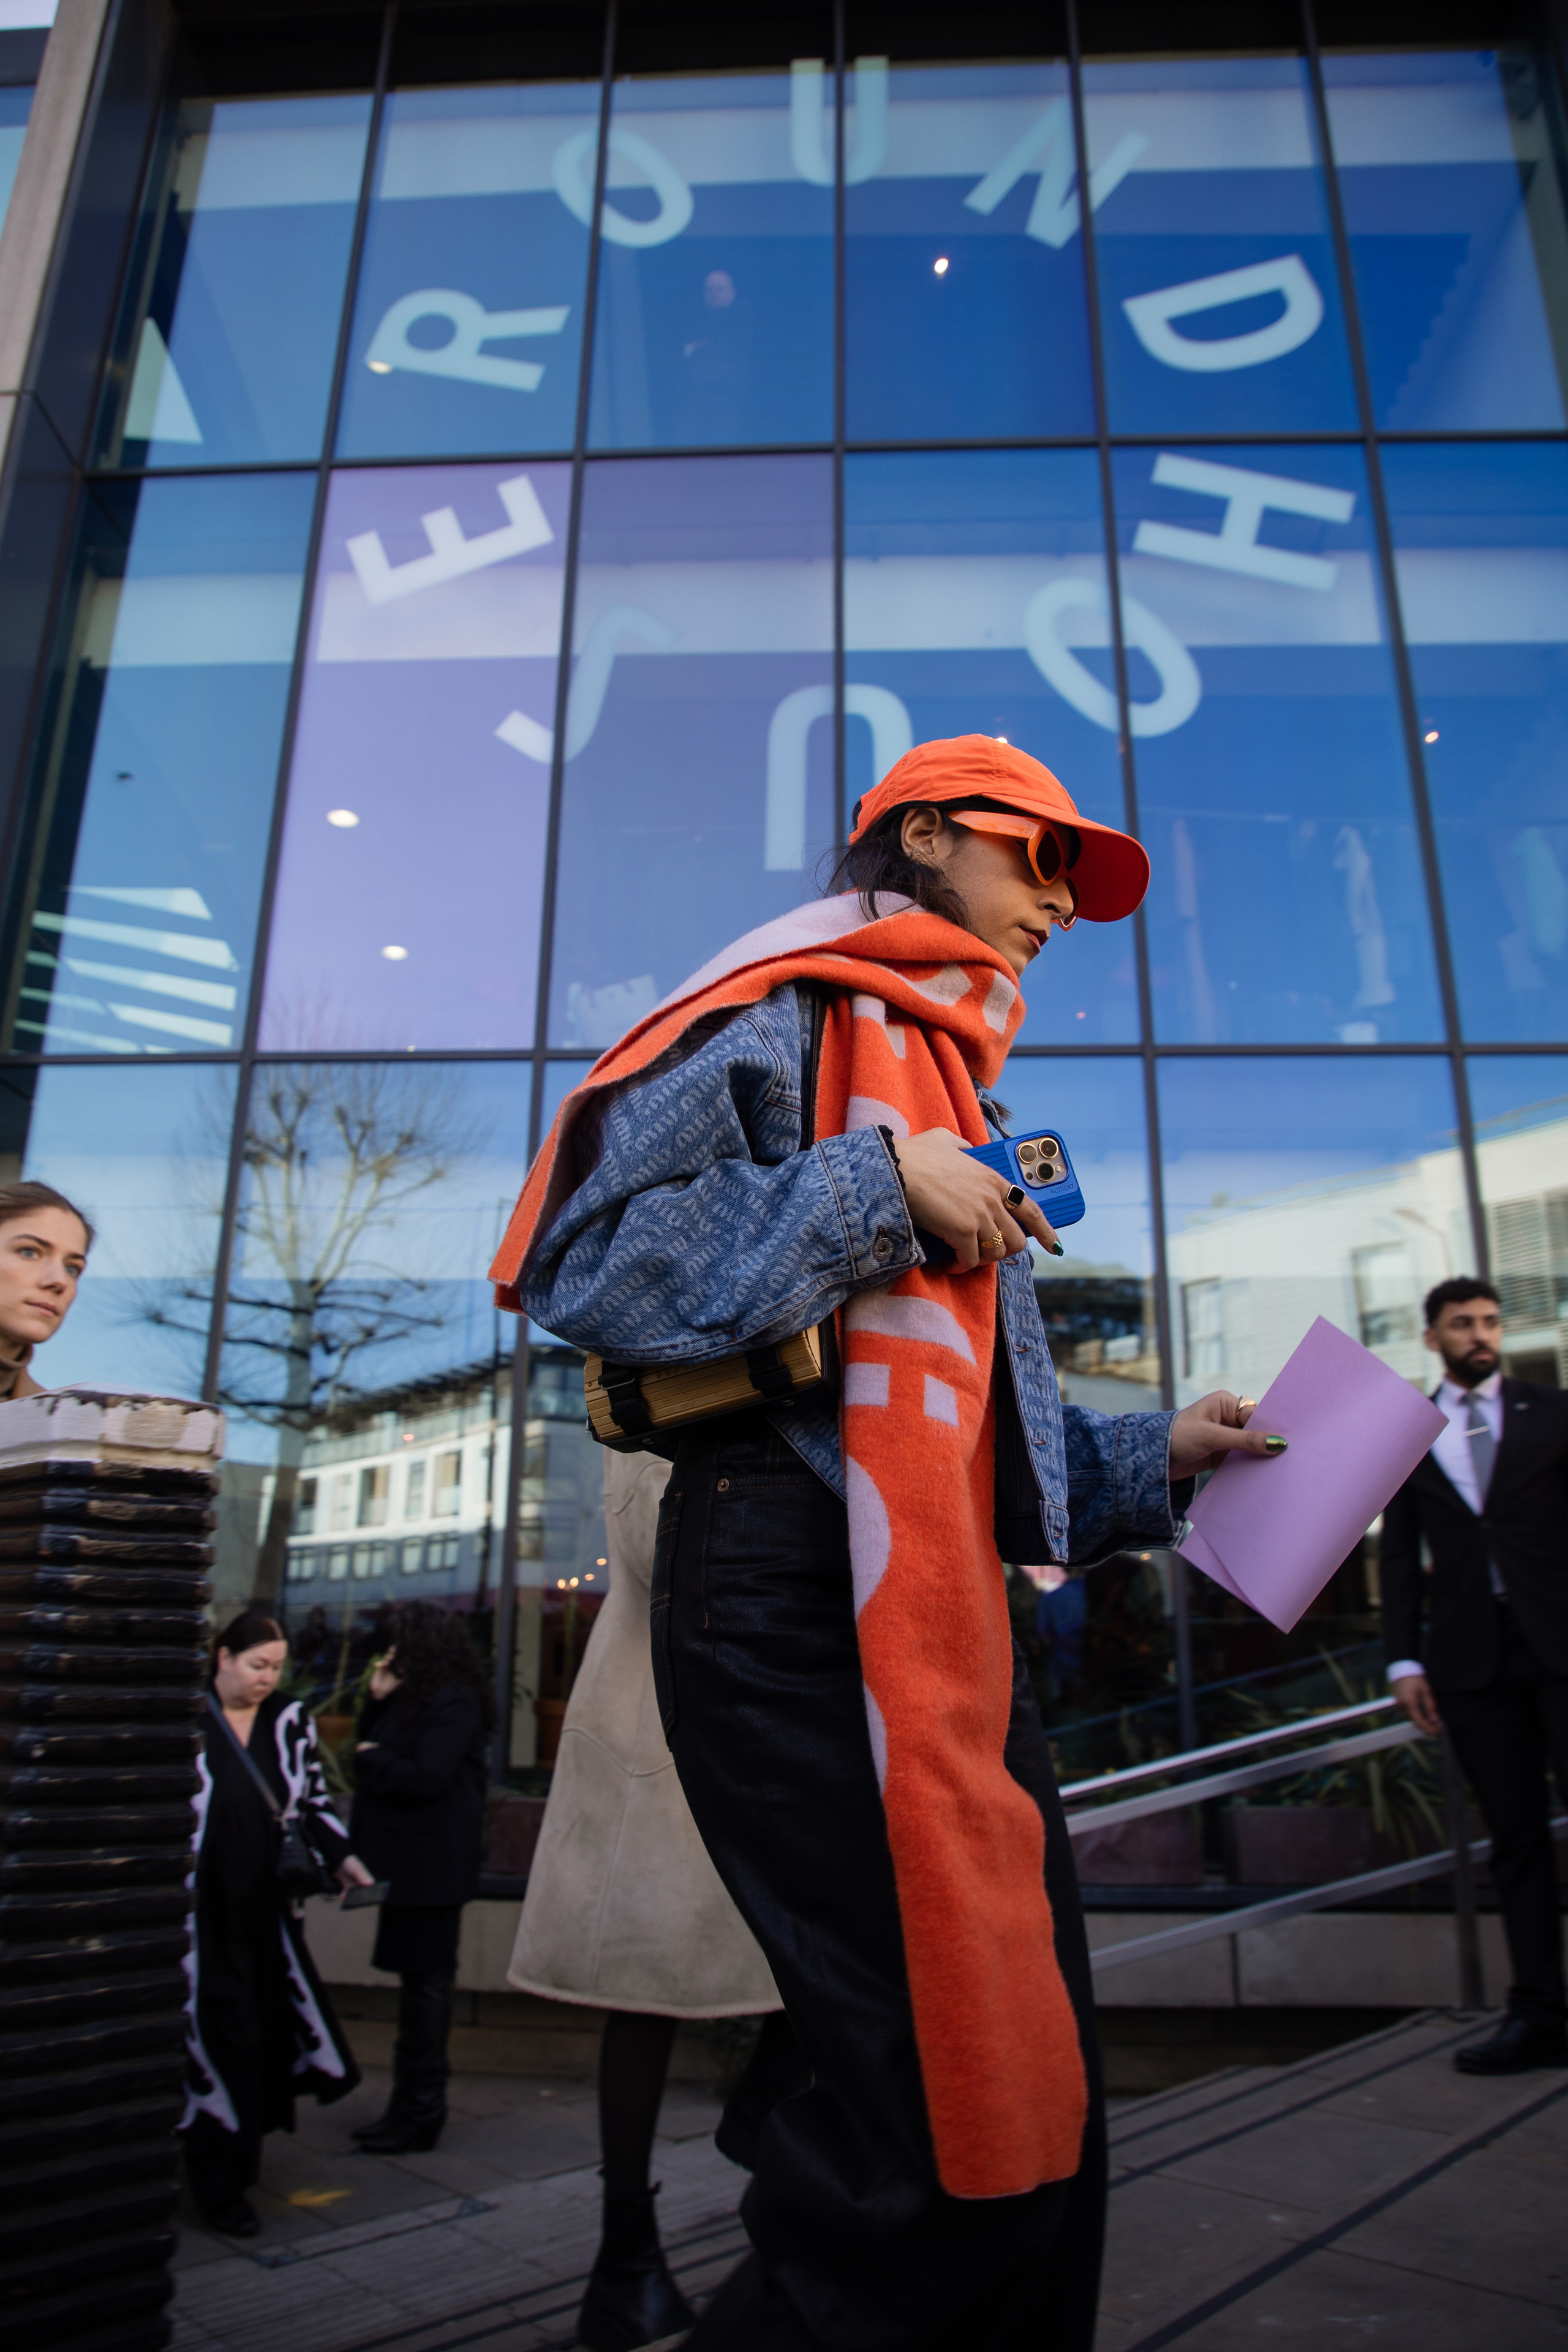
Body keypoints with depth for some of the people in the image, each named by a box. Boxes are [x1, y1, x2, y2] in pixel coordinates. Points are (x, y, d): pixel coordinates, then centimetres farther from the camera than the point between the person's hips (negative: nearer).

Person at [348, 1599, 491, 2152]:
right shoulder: (416, 1696, 16)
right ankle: (412, 2105, 24)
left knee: (425, 1979, -1)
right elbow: (375, 1745, 14)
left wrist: (371, 1760, -10)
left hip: (431, 1865, -10)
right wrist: (378, 1700, 2)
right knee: (419, 1977, 15)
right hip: (409, 1860, 10)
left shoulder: (454, 1702, -17)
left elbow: (427, 1779, -24)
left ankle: (419, 2111, 8)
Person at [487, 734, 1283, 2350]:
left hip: (942, 1617, 9)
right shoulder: (784, 1017, -1)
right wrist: (877, 1186, -15)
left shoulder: (944, 1084, 25)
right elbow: (589, 1261, -17)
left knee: (1035, 2111, 13)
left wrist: (1154, 1457, 12)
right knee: (947, 2122, -8)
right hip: (793, 1599, -9)